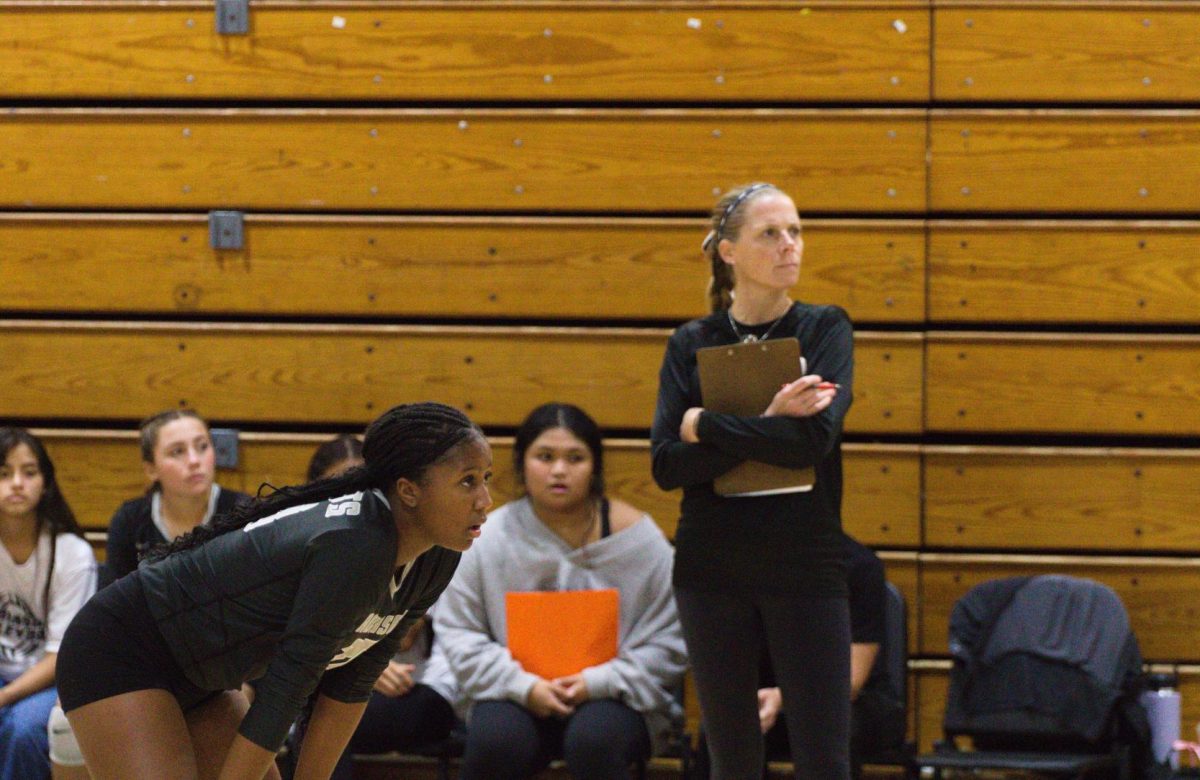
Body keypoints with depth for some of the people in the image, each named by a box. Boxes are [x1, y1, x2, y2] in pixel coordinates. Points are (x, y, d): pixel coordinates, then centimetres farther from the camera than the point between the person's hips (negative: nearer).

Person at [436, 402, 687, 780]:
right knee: (493, 740, -32)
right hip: (517, 698, 1)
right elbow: (457, 631, 0)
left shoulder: (636, 534, -2)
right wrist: (523, 686, -13)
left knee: (594, 739, -35)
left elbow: (666, 642, -1)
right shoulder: (490, 536, -1)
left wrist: (598, 682, -16)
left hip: (612, 697, -1)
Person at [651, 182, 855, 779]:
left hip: (806, 570, -2)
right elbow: (666, 465, -7)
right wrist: (768, 426, -16)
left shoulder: (824, 329, 2)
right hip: (713, 570, 2)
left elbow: (816, 437, -15)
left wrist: (705, 426, -11)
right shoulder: (691, 343, 6)